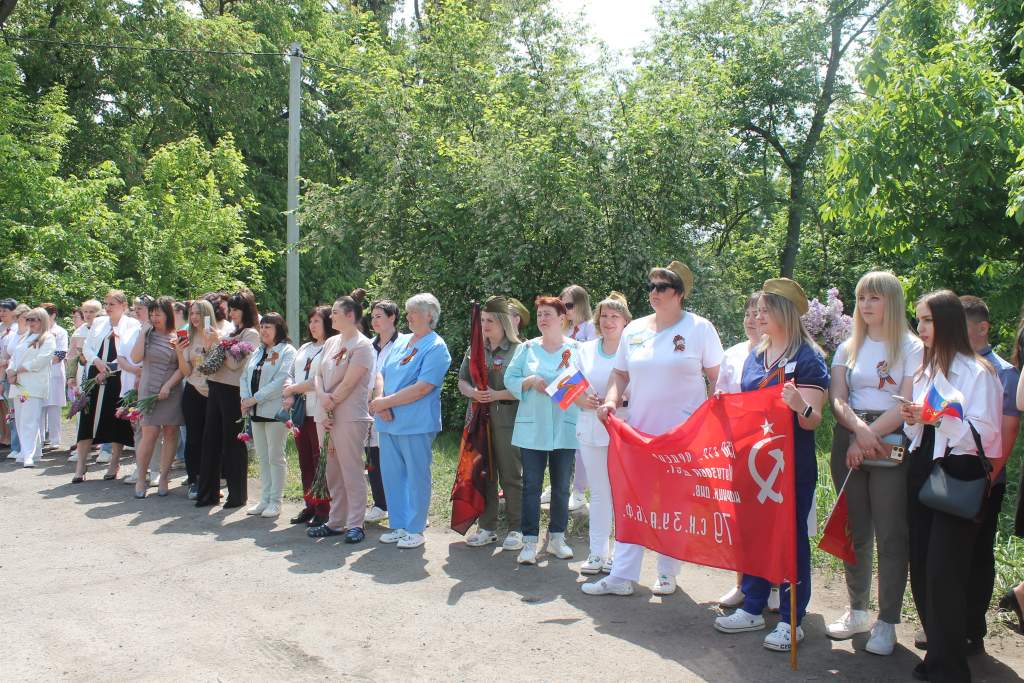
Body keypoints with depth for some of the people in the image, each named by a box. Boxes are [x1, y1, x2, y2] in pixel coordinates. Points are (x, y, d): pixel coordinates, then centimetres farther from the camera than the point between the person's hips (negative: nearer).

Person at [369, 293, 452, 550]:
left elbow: (423, 388, -18)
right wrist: (381, 403, -6)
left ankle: (415, 529, 13)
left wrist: (386, 402, -15)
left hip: (416, 423, -7)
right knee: (391, 475, 11)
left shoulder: (436, 348, -9)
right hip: (388, 422, 7)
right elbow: (382, 374, 13)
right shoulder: (401, 341, 15)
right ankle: (398, 525, 24)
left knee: (417, 477, 2)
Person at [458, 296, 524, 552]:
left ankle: (516, 529, 13)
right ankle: (486, 528, 19)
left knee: (511, 475, 2)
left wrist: (497, 395, -18)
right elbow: (462, 381, 15)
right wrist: (473, 392, -6)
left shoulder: (517, 350, -4)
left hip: (507, 420, -5)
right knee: (484, 474, 9)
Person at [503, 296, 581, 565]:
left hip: (565, 428, 0)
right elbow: (510, 379, 5)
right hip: (532, 428, 0)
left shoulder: (576, 349, 4)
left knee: (561, 486, 9)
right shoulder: (527, 348, 8)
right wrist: (531, 381, -12)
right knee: (531, 485, 1)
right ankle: (529, 541, 7)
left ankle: (557, 537, 23)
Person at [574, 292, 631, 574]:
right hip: (591, 430, 4)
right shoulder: (585, 350, 12)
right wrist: (583, 400, -8)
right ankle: (597, 552, 17)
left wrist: (617, 401, -20)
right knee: (598, 492, 10)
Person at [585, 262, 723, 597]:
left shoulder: (700, 328, -2)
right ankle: (621, 576, 8)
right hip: (639, 430, 4)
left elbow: (717, 378, 0)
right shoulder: (634, 330, 9)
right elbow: (620, 373, 15)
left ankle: (667, 575, 20)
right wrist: (611, 400, -3)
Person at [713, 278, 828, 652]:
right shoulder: (754, 357, 11)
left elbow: (812, 421, -15)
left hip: (793, 464, -6)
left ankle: (791, 620, 14)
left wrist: (800, 405, -35)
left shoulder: (808, 359, -9)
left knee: (791, 536, 3)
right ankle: (752, 609, 24)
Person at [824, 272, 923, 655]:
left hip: (892, 447, -4)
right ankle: (857, 611, 23)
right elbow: (836, 399, 3)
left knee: (891, 535, -2)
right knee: (855, 532, 10)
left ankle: (887, 623, 8)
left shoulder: (911, 347, 0)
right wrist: (858, 428, -16)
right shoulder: (848, 348, 13)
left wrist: (870, 438, -15)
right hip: (848, 444, 4)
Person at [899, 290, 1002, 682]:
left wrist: (939, 420, -23)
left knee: (944, 571, -7)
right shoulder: (924, 372, 15)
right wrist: (913, 420, -1)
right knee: (922, 567, 9)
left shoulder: (977, 372, -8)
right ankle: (938, 650, 23)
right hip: (922, 472, 7)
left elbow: (984, 431, -13)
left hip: (959, 475, -7)